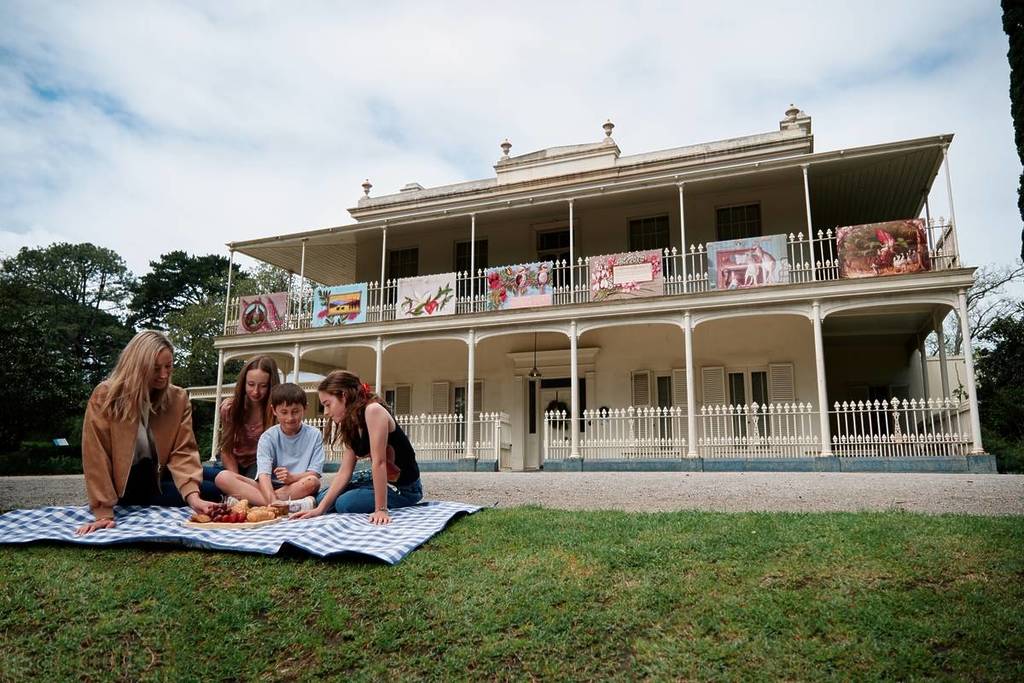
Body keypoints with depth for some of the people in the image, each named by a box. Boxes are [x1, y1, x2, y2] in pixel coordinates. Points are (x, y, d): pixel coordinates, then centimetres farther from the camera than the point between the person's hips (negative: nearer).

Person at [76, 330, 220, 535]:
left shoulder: (178, 398, -6)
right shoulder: (105, 395, -15)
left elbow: (183, 451, -11)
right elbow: (96, 456, -17)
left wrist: (192, 495, -29)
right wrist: (104, 512, -22)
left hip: (156, 479, 5)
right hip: (124, 488, -5)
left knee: (211, 493, -16)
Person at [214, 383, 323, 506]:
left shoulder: (313, 435, 1)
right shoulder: (268, 437, 0)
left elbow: (314, 474, -5)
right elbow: (264, 474, -15)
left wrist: (292, 478, -26)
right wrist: (272, 500, -35)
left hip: (299, 488, -1)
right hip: (269, 488, 2)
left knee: (312, 482, -35)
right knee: (223, 477, -19)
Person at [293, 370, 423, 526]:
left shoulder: (373, 410, -23)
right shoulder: (350, 426, 5)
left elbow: (378, 462, -28)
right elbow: (344, 472, 1)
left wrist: (381, 509, -30)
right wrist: (320, 508, -8)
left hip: (405, 487, -9)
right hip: (380, 482, 9)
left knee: (345, 503, -22)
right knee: (322, 498, 11)